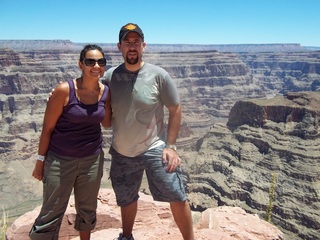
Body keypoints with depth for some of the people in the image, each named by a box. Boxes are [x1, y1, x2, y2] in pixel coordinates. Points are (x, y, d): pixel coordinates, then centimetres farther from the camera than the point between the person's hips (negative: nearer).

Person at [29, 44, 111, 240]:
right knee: (52, 214, 7)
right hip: (60, 160, -4)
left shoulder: (106, 91, -4)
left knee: (88, 210, 21)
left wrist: (109, 100, -5)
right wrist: (41, 160, -5)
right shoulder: (65, 90, -18)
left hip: (93, 159, 4)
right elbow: (48, 127, -10)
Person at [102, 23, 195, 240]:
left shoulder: (158, 75, -11)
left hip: (155, 148, -3)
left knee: (177, 197, -6)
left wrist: (170, 146, -10)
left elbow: (176, 109, -6)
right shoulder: (110, 76, -4)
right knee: (126, 200, 21)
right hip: (121, 152, 3)